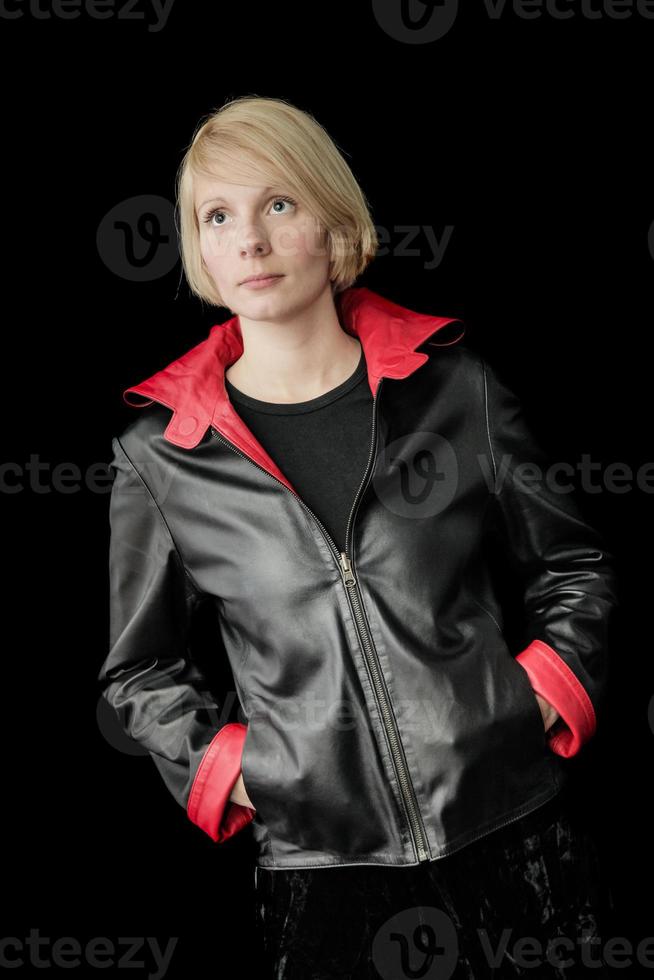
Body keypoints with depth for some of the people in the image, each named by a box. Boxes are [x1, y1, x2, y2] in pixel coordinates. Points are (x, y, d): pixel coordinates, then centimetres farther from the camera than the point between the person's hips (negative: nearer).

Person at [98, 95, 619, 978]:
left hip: (512, 836, 1)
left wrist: (541, 701, -2)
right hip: (319, 865, -1)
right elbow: (142, 673, 10)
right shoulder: (159, 456, -2)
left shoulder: (455, 388, -1)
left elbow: (575, 569, 10)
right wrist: (226, 767, -2)